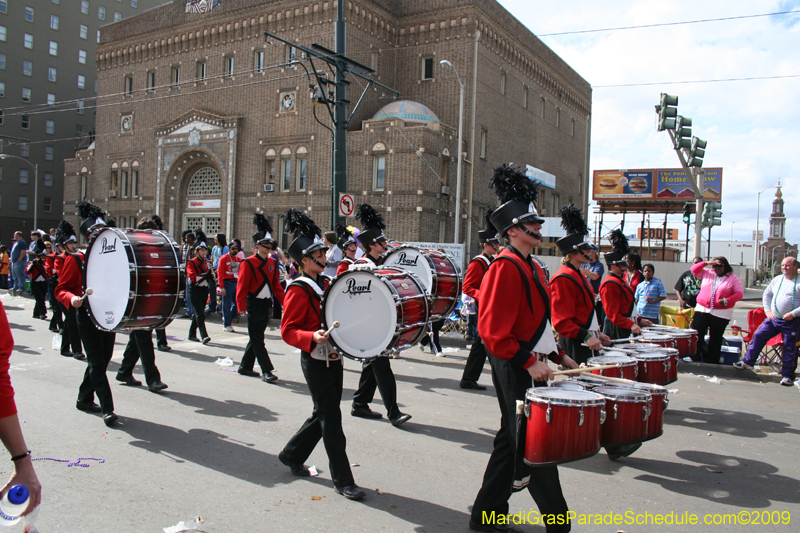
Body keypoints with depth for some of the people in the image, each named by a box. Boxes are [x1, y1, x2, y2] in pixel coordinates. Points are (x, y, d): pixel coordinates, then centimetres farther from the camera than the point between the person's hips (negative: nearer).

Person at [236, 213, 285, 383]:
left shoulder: (272, 262, 10)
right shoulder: (248, 263, -9)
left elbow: (276, 285, 13)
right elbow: (241, 287, -11)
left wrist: (285, 302, 4)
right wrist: (242, 308, -17)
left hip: (267, 304, 7)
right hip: (255, 304, -7)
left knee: (256, 337, 14)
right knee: (257, 339, -3)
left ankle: (245, 367, 26)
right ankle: (266, 371, -3)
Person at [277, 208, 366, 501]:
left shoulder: (327, 283, 10)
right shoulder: (298, 290, -14)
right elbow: (287, 330, -17)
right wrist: (312, 337, -34)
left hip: (334, 359, 8)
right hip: (315, 361, -8)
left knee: (324, 414, 17)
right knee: (331, 418, -3)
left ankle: (292, 455, 37)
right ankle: (342, 480, 7)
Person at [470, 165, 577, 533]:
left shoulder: (530, 268, 15)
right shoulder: (506, 268, -17)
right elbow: (493, 331, -23)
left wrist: (558, 355, 16)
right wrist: (530, 362, -24)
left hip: (530, 365, 10)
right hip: (517, 370, -10)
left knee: (513, 441, 16)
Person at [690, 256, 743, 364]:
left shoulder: (733, 278, 2)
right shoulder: (707, 273, 10)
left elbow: (739, 293, -4)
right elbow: (694, 270, 8)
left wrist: (727, 300, -19)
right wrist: (706, 263, -5)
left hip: (721, 314, -2)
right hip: (702, 310, 2)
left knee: (715, 339, 5)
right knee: (696, 335, -5)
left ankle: (712, 362, 13)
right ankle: (694, 358, 1)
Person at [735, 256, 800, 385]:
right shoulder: (777, 279, 9)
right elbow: (767, 294, 20)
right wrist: (767, 310, 7)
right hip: (773, 318, 5)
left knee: (789, 348, 2)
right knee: (758, 336, 2)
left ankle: (787, 375, 13)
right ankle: (748, 361, 14)